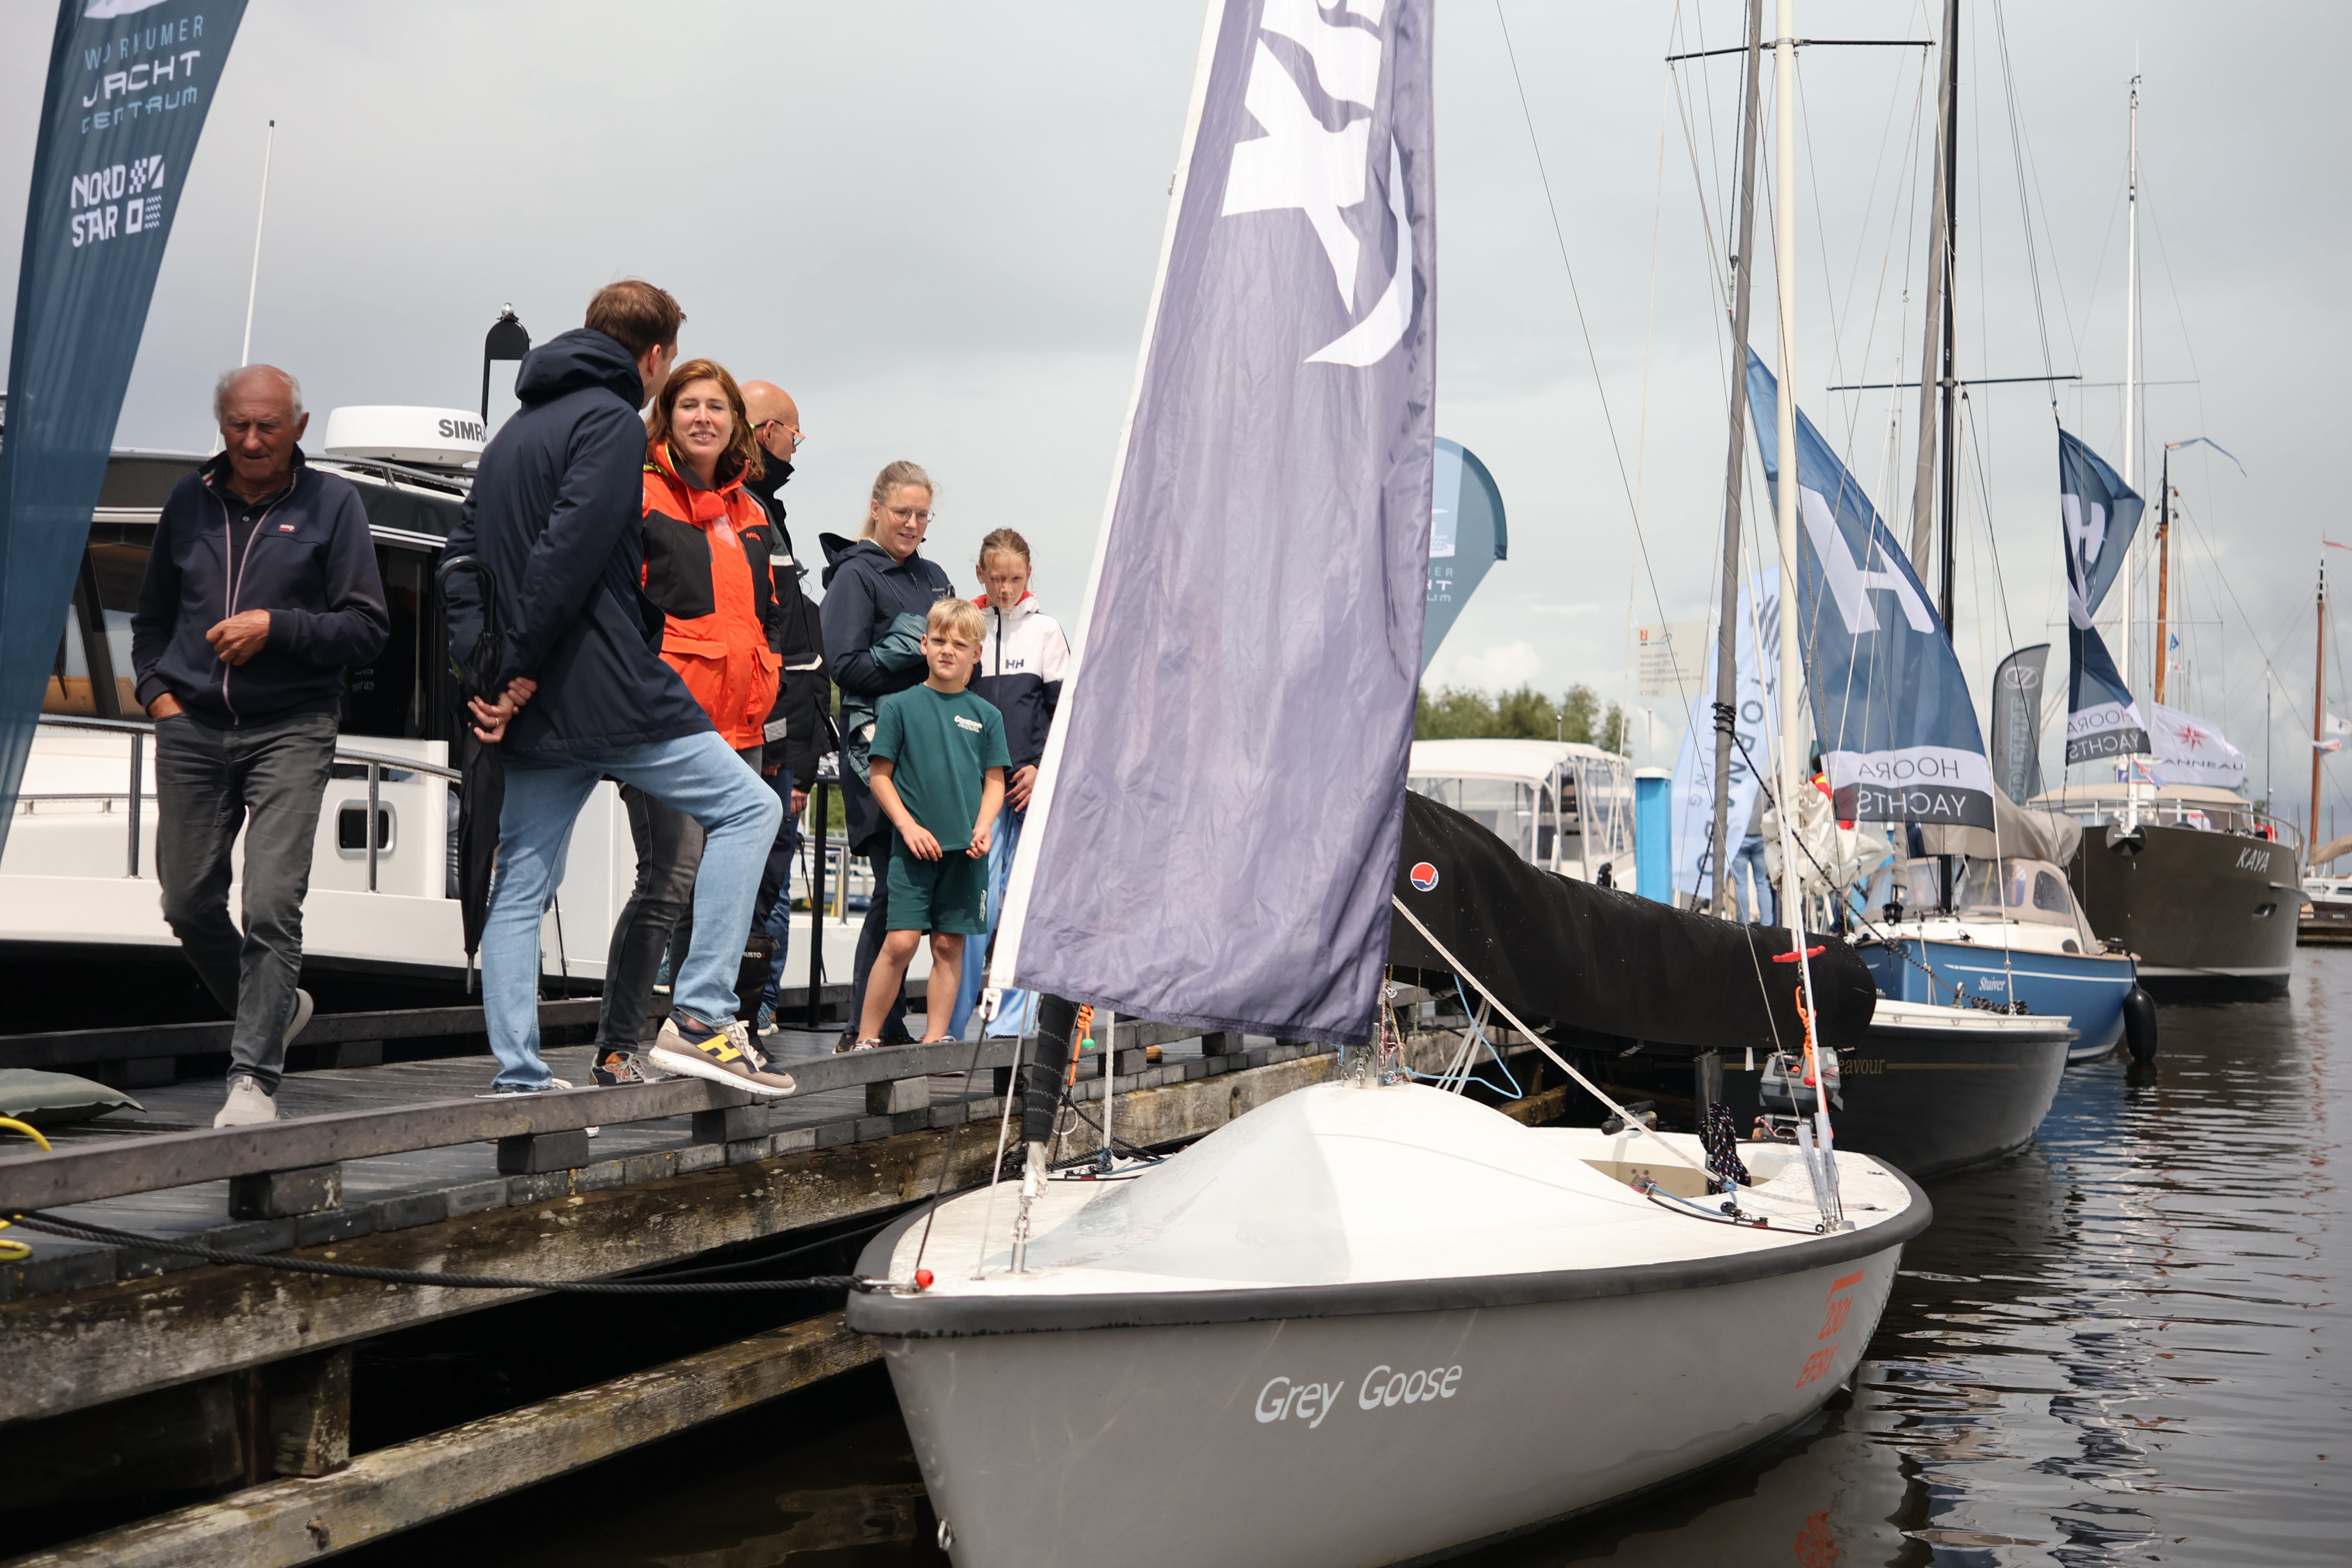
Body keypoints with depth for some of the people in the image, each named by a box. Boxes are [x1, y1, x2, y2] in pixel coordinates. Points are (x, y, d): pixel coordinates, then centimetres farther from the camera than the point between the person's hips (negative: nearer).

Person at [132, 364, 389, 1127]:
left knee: (272, 905, -14)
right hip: (192, 731, 5)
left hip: (290, 732, -4)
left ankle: (254, 1076, -9)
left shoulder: (331, 502, 1)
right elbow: (152, 615, 24)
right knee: (188, 905, 8)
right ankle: (275, 1009, 31)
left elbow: (367, 627, -2)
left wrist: (275, 626, -13)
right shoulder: (189, 501, 13)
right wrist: (156, 689, 8)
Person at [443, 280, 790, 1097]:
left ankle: (518, 1077, 10)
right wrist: (522, 670, -13)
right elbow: (569, 550, -18)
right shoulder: (611, 421, -6)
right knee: (748, 807, -1)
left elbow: (466, 550, 18)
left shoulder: (516, 429, 22)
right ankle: (700, 1016, -8)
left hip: (534, 705, 9)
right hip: (607, 692, -9)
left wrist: (482, 666, 8)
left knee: (520, 885, 10)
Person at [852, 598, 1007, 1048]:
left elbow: (995, 782, 12)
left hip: (965, 850, 2)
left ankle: (935, 1040, 12)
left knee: (949, 945, 4)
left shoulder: (986, 715, 9)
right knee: (901, 941, -8)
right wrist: (908, 826, -8)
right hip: (914, 846, -2)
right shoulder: (900, 706, 3)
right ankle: (866, 1038, 2)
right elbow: (880, 776, 3)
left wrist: (983, 827, -5)